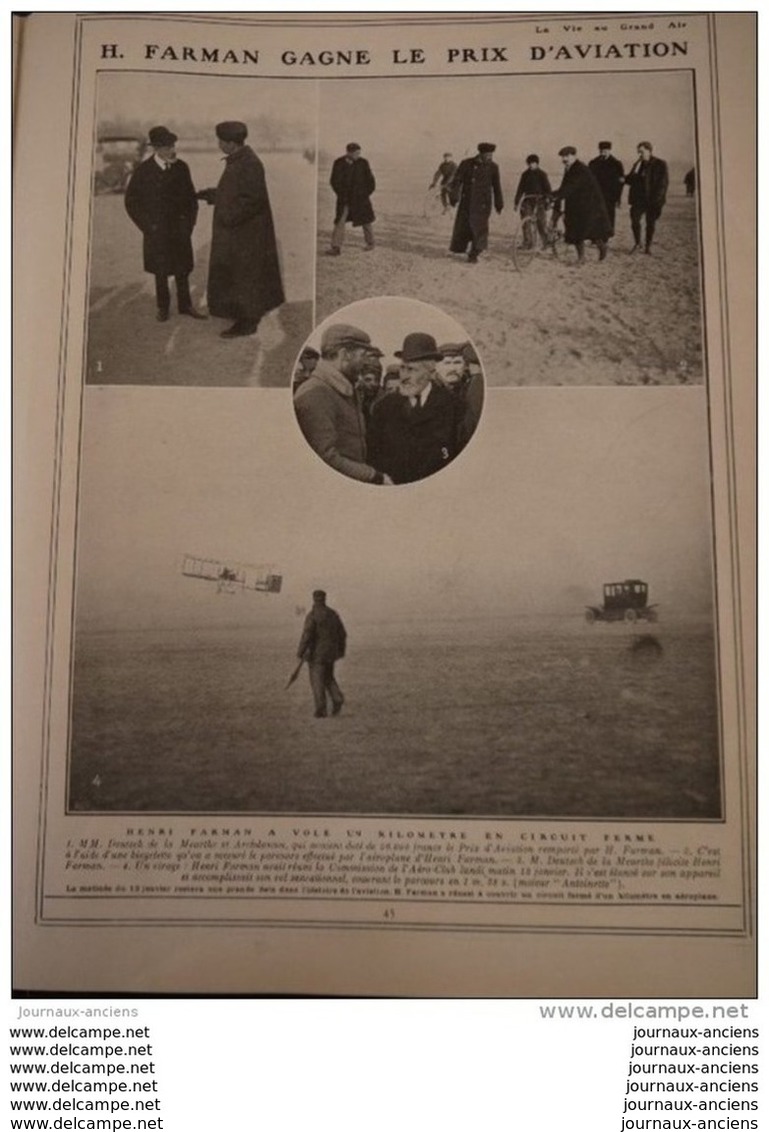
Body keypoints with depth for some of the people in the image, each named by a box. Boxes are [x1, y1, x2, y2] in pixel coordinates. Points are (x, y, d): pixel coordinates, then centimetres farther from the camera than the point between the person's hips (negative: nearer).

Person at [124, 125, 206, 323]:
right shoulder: (144, 171, -7)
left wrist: (189, 223, 2)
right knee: (161, 272, 7)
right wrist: (147, 226, -5)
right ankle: (163, 307, 19)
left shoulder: (181, 168, 1)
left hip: (180, 230, 2)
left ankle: (185, 305, 21)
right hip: (156, 231, -2)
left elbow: (191, 197, 11)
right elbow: (131, 201, 0)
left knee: (182, 270, 8)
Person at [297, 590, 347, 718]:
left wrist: (300, 653, -14)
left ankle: (321, 711, 3)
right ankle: (337, 699, -1)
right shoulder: (333, 614, 5)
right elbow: (342, 633, 9)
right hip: (330, 653, 6)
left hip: (316, 653, -6)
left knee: (317, 682, 3)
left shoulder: (312, 615, -14)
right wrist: (341, 650, 20)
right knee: (328, 678, 20)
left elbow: (306, 636, -20)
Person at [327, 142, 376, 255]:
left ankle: (370, 242, 33)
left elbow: (370, 181, 3)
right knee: (339, 222, -8)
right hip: (345, 199, 0)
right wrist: (342, 195, -5)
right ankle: (336, 247, -5)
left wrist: (365, 194, -1)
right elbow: (334, 181, 1)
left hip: (361, 198, 0)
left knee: (366, 220, 12)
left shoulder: (363, 163, -5)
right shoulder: (339, 163, -5)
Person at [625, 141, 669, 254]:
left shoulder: (660, 164, -1)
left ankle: (648, 246, 14)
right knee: (634, 219, -12)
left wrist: (658, 199, -13)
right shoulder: (638, 164, 13)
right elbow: (631, 180, 13)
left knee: (651, 223, 2)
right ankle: (637, 244, 4)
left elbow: (663, 183, -5)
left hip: (653, 200, -3)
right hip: (639, 199, 3)